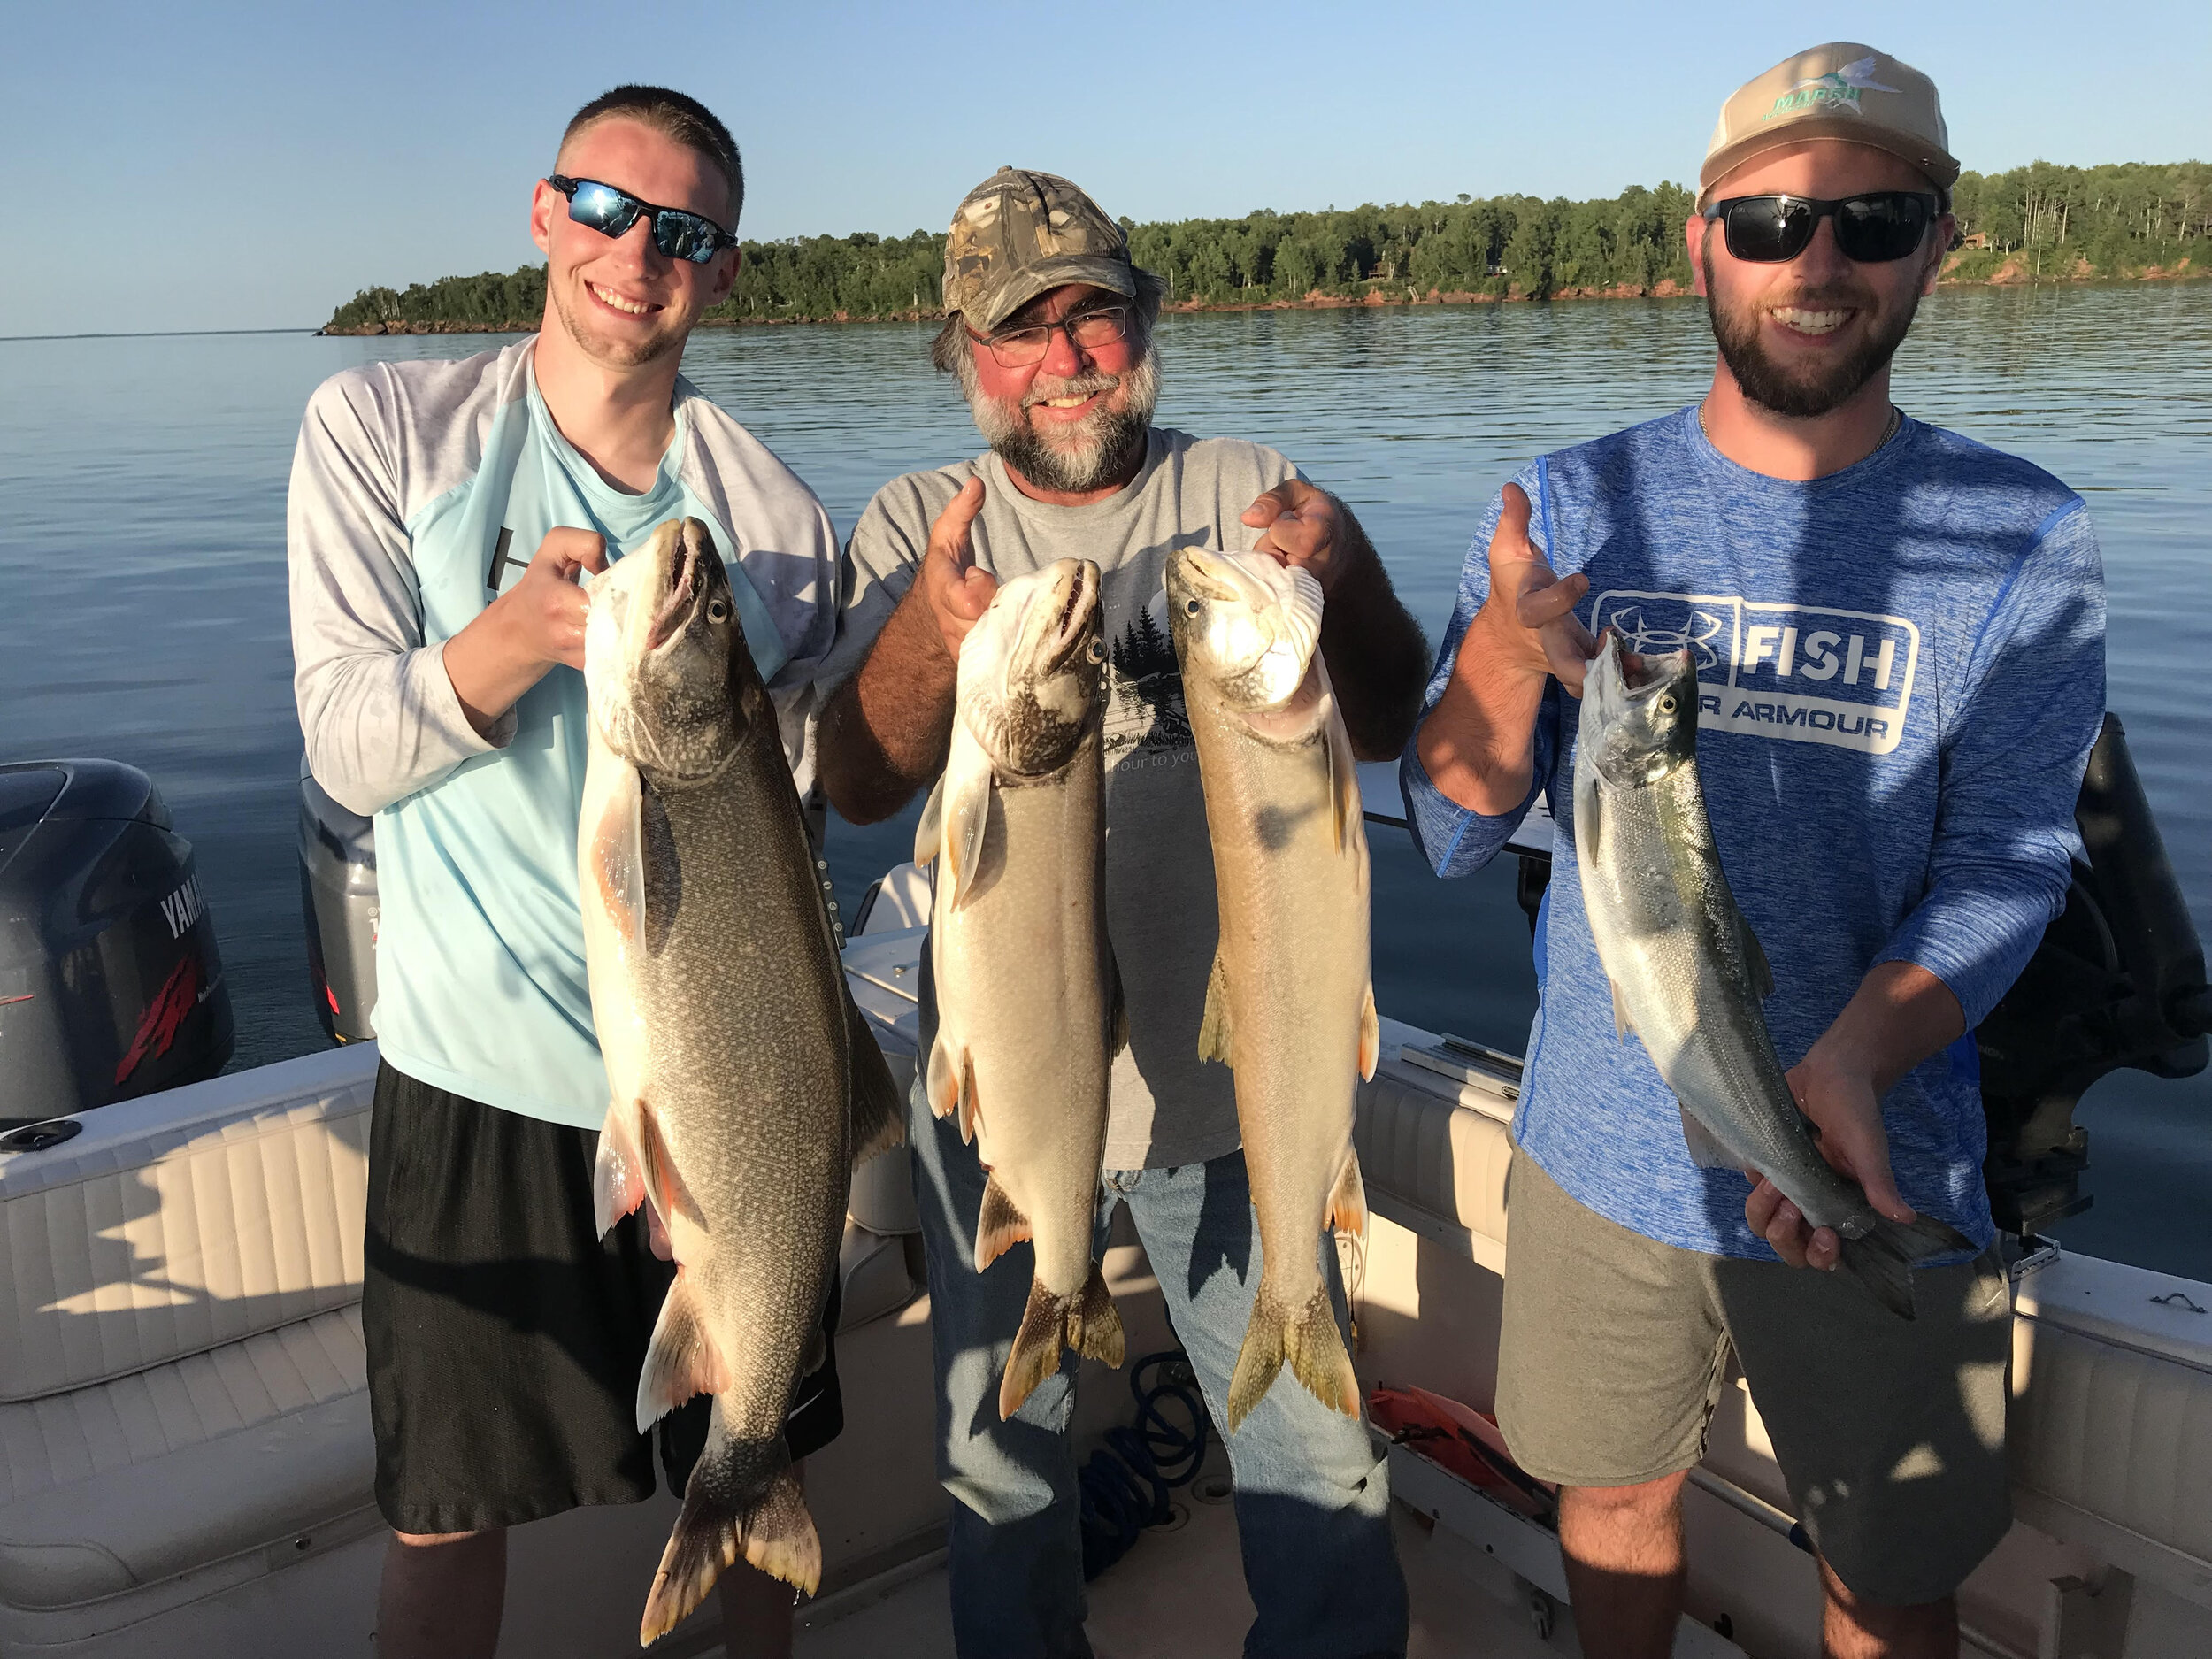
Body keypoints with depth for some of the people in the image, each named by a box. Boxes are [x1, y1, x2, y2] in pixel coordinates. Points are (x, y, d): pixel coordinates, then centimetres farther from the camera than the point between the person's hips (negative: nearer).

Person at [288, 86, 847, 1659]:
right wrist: (518, 636, -28)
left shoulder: (779, 515, -1)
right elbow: (347, 750, -11)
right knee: (450, 1510, 13)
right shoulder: (381, 427, -3)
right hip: (475, 1069, -1)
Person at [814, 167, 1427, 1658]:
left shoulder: (1241, 493, -1)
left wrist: (1349, 581, -31)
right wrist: (933, 630, -34)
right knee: (999, 1464, 19)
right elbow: (858, 785, -12)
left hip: (1231, 1080, 0)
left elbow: (1383, 730, -9)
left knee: (1320, 1461, 10)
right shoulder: (920, 526, -1)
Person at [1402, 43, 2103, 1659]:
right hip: (1601, 1154, 2)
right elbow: (1449, 837, -7)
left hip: (1881, 1176, -1)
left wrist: (1854, 1058, -31)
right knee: (1615, 1497, 22)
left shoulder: (2019, 540, -7)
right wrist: (1506, 653, -27)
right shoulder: (1575, 504, -4)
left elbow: (2005, 866, -12)